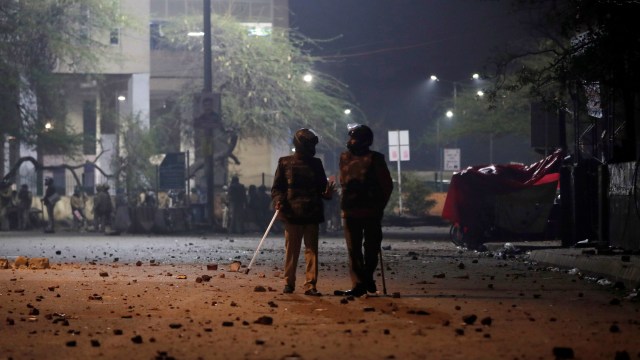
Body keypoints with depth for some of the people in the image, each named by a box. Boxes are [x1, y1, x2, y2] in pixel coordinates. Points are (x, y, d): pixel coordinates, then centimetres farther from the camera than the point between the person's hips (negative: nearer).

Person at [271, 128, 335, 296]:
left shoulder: (316, 163, 13)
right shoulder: (285, 163, 6)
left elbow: (322, 187, 19)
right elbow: (276, 187, 6)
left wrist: (327, 193, -4)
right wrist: (278, 200, -12)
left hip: (312, 214, 2)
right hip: (292, 213, -2)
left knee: (312, 249, -3)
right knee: (291, 250, 2)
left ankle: (310, 285, -3)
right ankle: (289, 282, 12)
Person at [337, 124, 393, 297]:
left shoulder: (375, 159, -5)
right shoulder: (345, 158, 8)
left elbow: (387, 185, -2)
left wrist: (379, 205, -4)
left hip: (371, 212, -3)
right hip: (350, 211, 4)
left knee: (371, 248, 4)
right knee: (354, 250, 0)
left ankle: (367, 278, 20)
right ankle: (359, 284, 1)